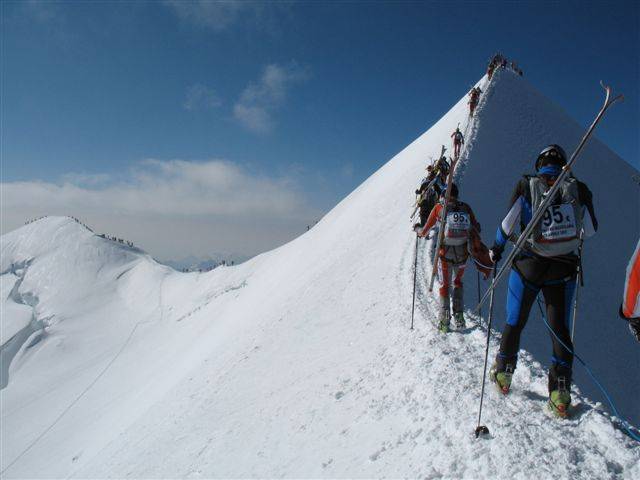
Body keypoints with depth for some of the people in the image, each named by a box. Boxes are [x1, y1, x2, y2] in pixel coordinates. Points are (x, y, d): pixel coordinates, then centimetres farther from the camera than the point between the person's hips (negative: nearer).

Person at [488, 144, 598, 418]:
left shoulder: (526, 186, -4)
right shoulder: (578, 188, 0)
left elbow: (507, 224, -4)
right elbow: (590, 230, 7)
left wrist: (496, 249, 12)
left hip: (528, 265, -1)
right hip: (564, 269, 1)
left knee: (514, 323, 13)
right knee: (560, 329, 9)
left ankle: (503, 375, 27)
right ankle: (560, 394, 7)